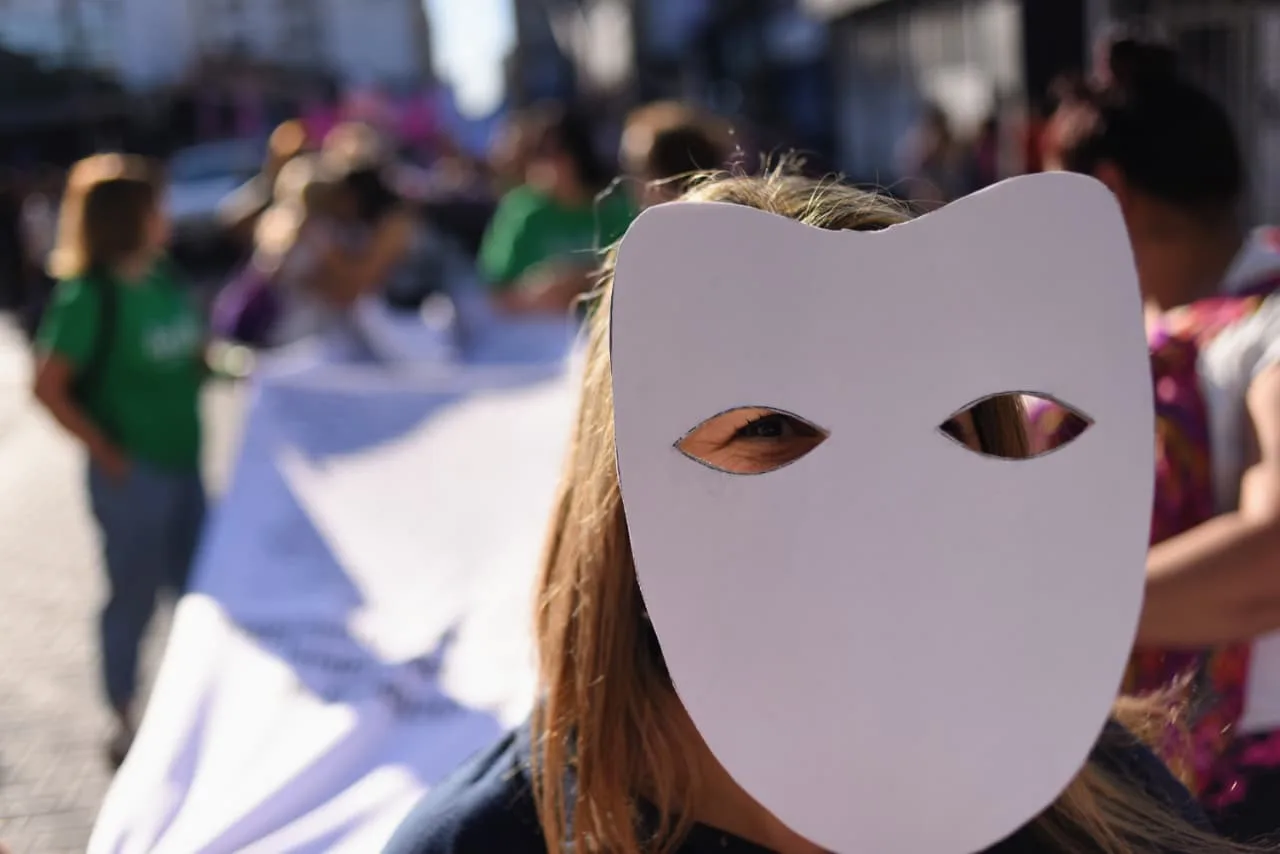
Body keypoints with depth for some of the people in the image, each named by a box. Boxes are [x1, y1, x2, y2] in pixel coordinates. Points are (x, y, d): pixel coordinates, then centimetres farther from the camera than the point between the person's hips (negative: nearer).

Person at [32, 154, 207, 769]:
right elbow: (48, 388, -19)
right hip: (132, 473, -6)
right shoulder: (89, 296, -17)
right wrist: (107, 454, -14)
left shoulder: (163, 276, 1)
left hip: (183, 462, 6)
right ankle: (127, 726, 25)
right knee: (134, 598, 7)